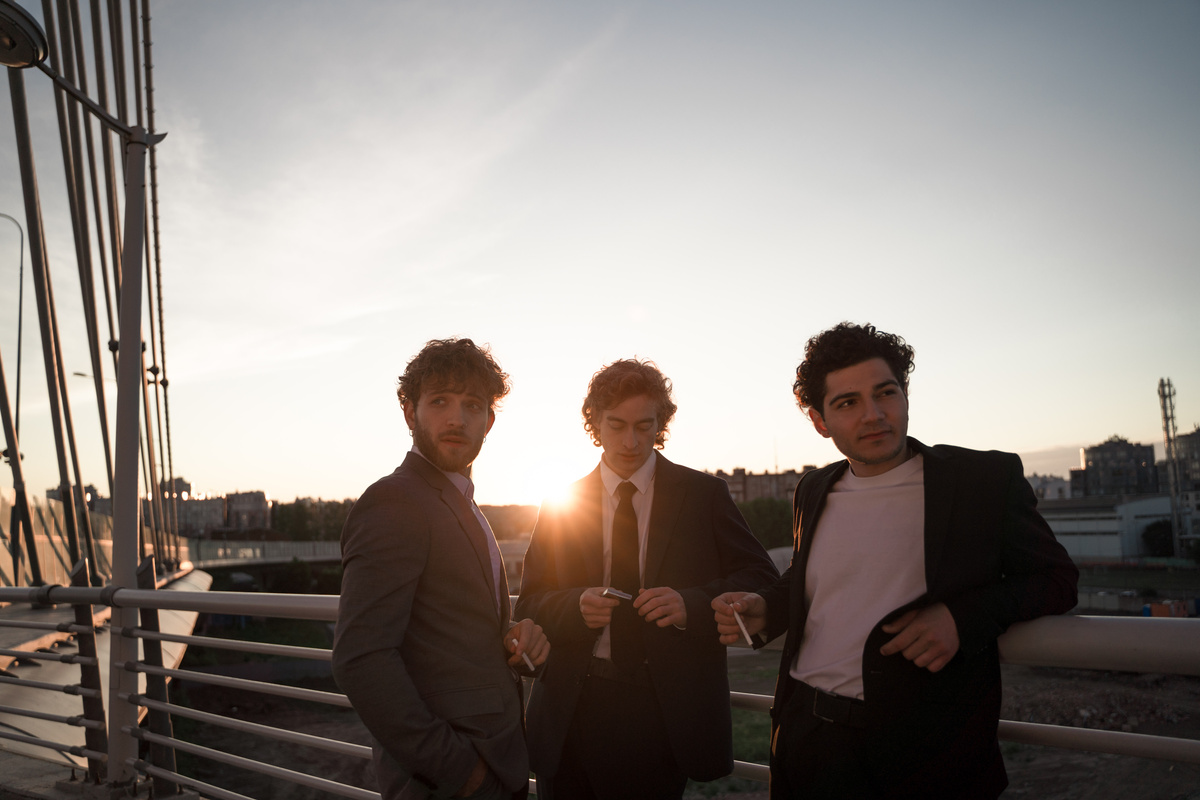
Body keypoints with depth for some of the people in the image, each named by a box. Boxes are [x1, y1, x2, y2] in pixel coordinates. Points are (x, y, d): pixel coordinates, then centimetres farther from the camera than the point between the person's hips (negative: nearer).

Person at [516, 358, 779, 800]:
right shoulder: (561, 506, 6)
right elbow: (530, 603, 6)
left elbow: (762, 583, 0)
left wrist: (691, 604, -18)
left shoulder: (703, 494, 1)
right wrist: (576, 606, -16)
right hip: (573, 709, 2)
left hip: (666, 710, -1)